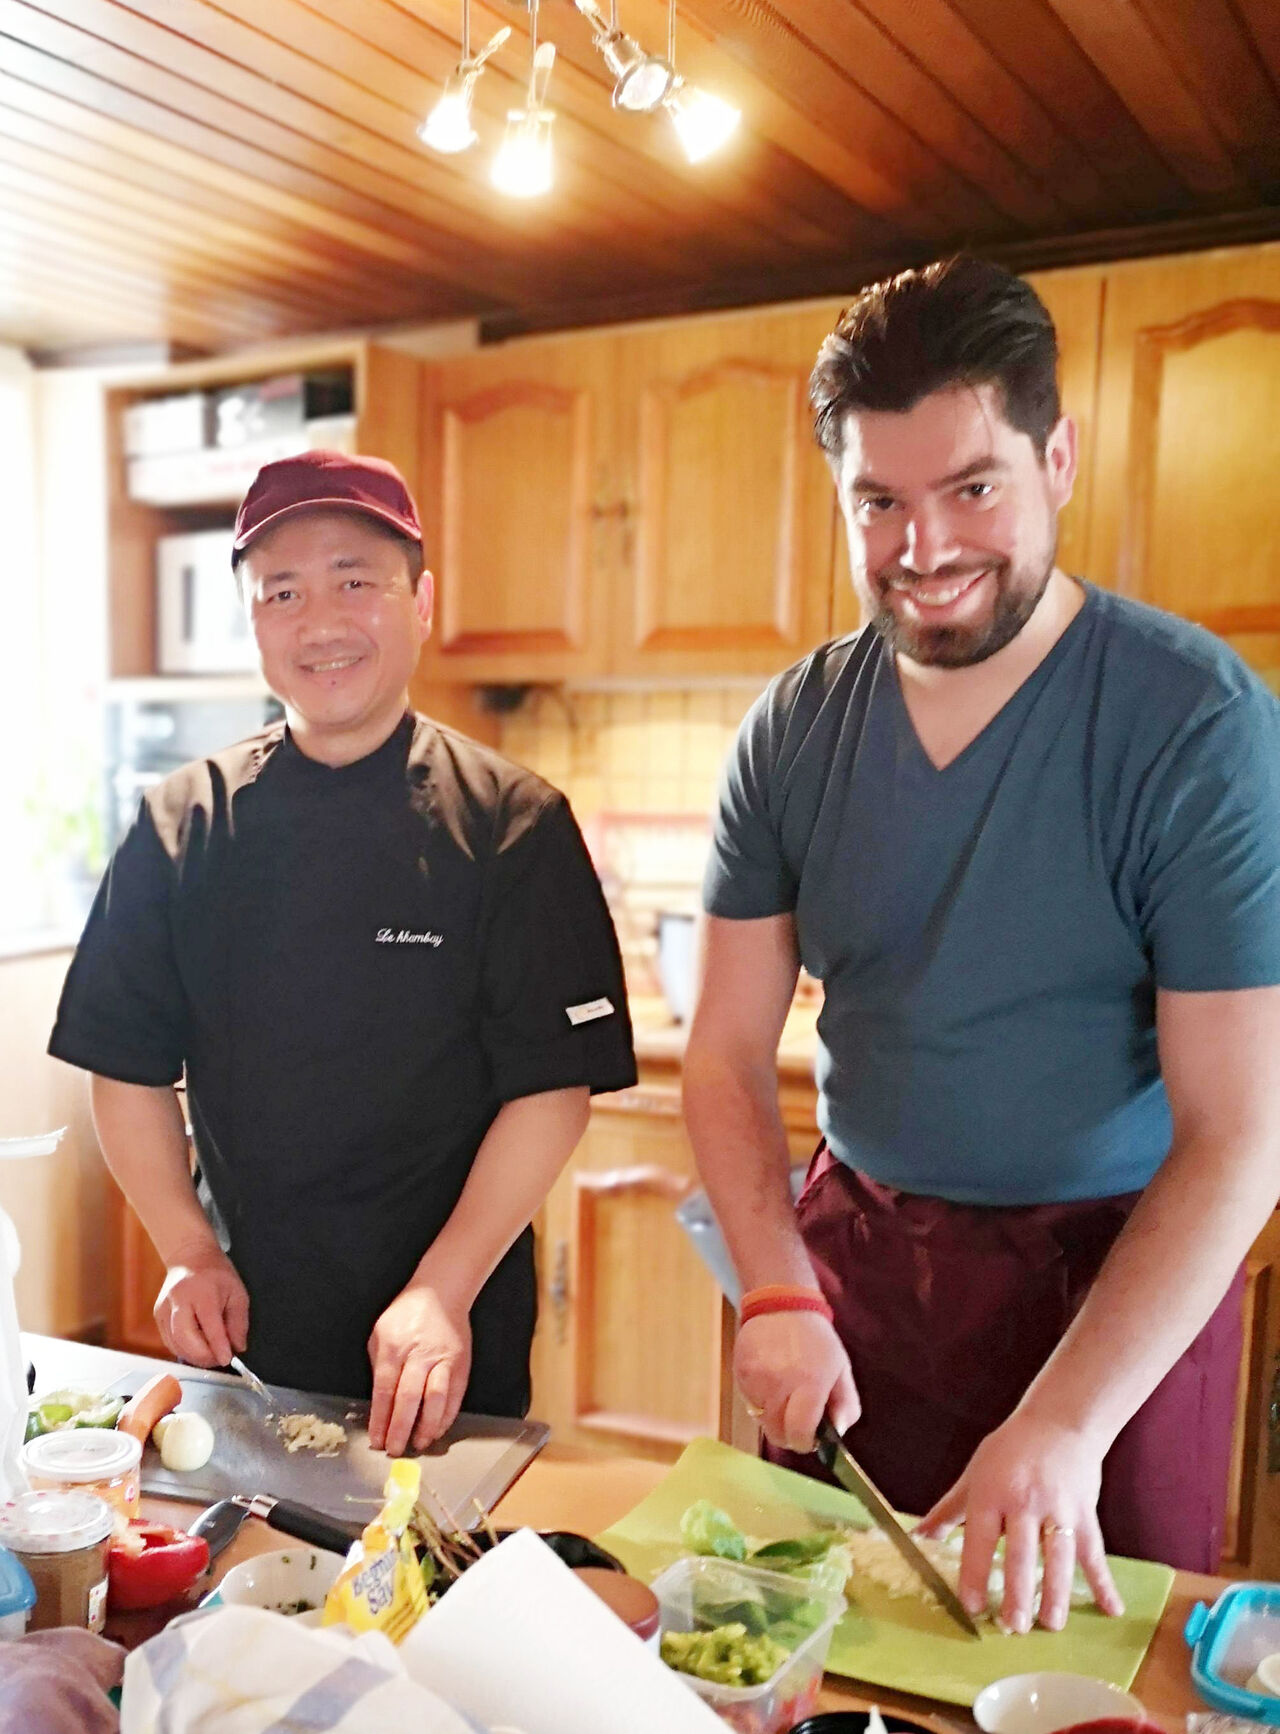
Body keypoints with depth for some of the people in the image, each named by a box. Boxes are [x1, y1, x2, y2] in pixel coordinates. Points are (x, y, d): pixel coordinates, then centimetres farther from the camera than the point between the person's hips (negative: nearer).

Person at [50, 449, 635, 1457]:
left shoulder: (512, 824, -11)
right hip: (240, 1325, 3)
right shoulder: (183, 826, -1)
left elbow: (555, 1085, -12)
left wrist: (445, 1293, -17)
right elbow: (130, 1067, 4)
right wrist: (189, 1254, -5)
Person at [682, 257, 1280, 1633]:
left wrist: (1067, 1425, -23)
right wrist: (778, 1294, -14)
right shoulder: (794, 731, -5)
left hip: (1114, 1270, -3)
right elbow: (728, 1054, -1)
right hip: (854, 1248, 3)